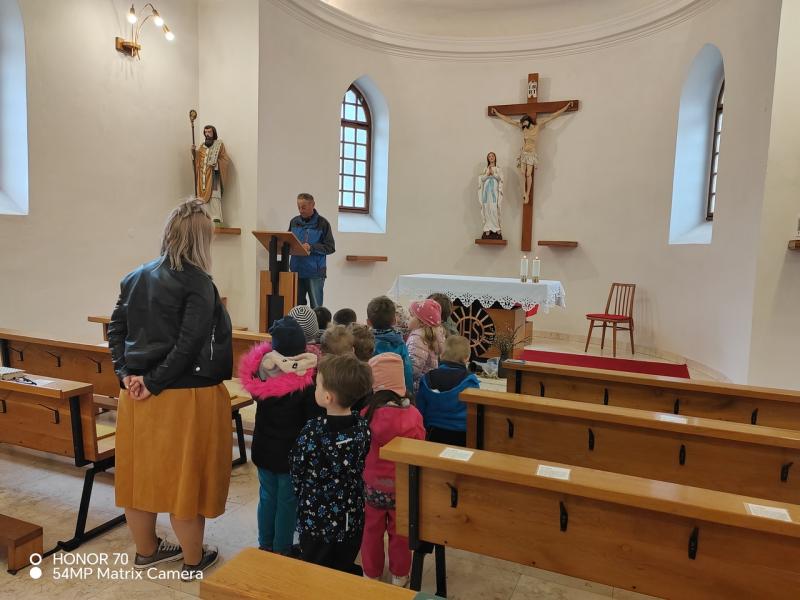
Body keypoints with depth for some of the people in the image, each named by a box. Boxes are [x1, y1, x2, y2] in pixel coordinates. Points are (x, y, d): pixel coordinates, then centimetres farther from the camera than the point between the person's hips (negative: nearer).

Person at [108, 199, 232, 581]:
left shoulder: (136, 277, 5)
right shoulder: (198, 283, -15)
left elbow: (115, 328, 6)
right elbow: (189, 344, -21)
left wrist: (126, 373, 1)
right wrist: (155, 382, -14)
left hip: (137, 391, 7)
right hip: (184, 395, -6)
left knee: (140, 470, 18)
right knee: (185, 476, 7)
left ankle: (146, 550, 38)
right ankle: (193, 561, 26)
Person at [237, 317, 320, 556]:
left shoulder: (260, 369, -11)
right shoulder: (306, 381, -22)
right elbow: (314, 421, -17)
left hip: (264, 447, 5)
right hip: (291, 451, -5)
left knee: (267, 495, 20)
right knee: (287, 500, 10)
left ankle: (265, 545, 34)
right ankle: (281, 550, 23)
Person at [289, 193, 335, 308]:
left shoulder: (322, 223, -3)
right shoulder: (294, 222, 11)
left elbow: (330, 247, -6)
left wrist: (311, 247, -18)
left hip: (315, 273, -4)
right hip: (296, 271, 4)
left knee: (316, 307, 2)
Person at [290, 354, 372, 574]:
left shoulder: (312, 431, -23)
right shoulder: (363, 426, -12)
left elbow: (296, 475, -8)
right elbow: (360, 469, 2)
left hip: (315, 521, -3)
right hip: (353, 521, 4)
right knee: (348, 573, 22)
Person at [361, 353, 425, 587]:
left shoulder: (367, 413, -21)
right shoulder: (413, 415, -20)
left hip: (372, 484, 0)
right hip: (402, 486, 0)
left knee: (372, 531, 21)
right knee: (399, 532, 21)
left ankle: (371, 575, 39)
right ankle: (399, 576, 40)